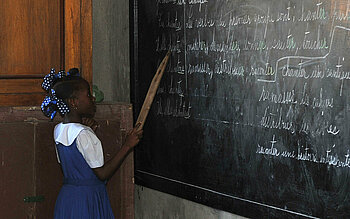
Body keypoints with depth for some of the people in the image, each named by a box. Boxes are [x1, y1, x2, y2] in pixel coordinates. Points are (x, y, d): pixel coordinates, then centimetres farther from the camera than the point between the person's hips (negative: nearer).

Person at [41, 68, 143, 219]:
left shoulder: (59, 131, 6)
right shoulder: (83, 135, -19)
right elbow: (102, 174, -16)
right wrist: (127, 146, -13)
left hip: (66, 197, 8)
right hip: (88, 200, -8)